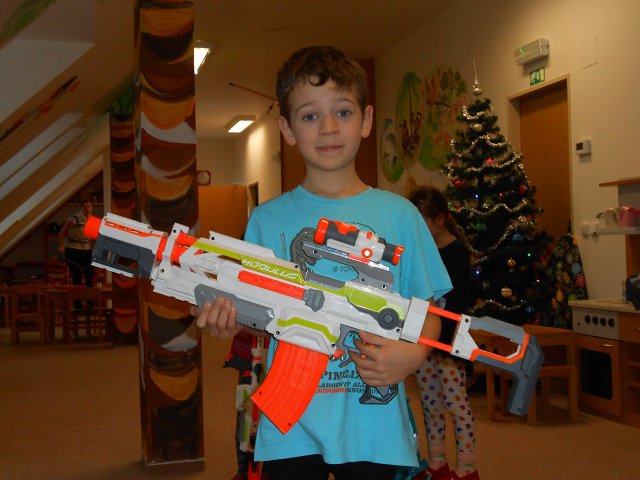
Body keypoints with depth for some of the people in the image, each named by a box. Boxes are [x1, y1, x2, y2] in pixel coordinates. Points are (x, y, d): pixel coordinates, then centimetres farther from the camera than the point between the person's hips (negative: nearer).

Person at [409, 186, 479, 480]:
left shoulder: (456, 251, -10)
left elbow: (458, 302, -15)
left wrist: (450, 342, -19)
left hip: (447, 338, -7)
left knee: (455, 400, -2)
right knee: (430, 401, 12)